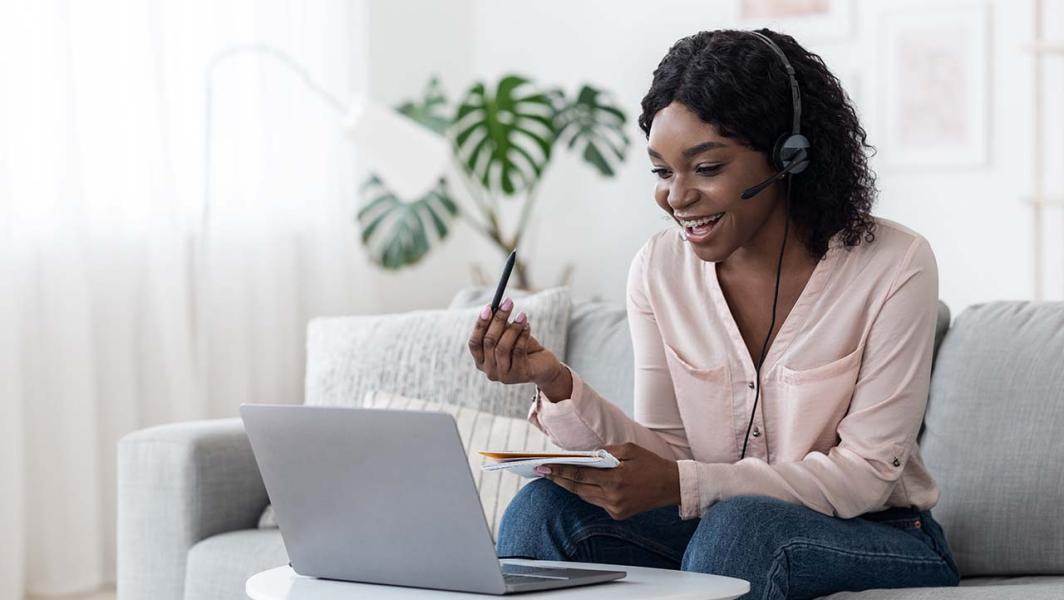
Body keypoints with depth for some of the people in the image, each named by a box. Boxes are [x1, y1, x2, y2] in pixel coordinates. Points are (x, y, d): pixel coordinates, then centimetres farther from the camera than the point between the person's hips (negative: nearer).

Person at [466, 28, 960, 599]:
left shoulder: (893, 266, -15)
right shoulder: (659, 268, -1)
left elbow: (865, 474, -16)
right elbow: (666, 455, -2)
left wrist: (682, 485, -27)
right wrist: (559, 386, -21)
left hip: (877, 539, -3)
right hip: (713, 527, 4)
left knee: (739, 525, -35)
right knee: (544, 508, -20)